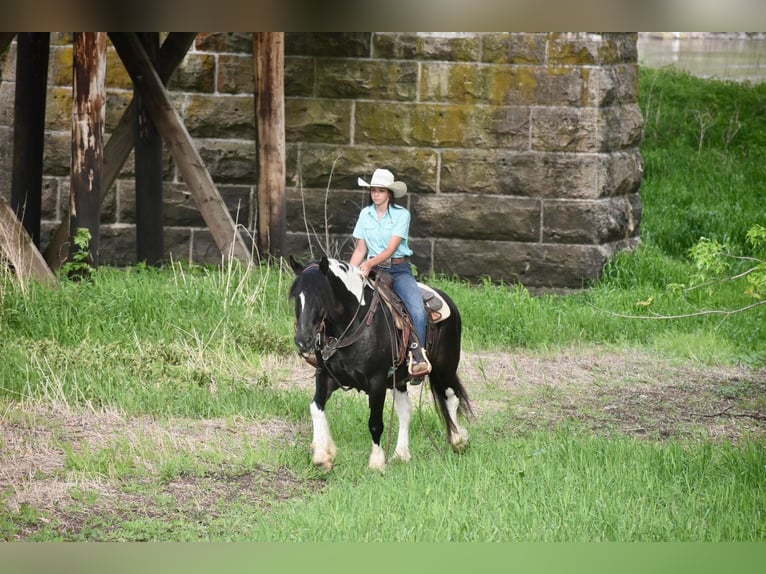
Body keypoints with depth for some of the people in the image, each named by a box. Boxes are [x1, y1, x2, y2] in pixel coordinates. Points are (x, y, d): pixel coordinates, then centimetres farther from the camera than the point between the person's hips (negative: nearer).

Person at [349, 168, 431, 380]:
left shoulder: (402, 215, -3)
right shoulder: (365, 214, 9)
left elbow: (391, 249, -12)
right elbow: (360, 249, 11)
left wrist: (371, 263, -29)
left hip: (398, 269, -3)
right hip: (372, 269, 3)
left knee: (417, 308, -28)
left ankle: (418, 358, -29)